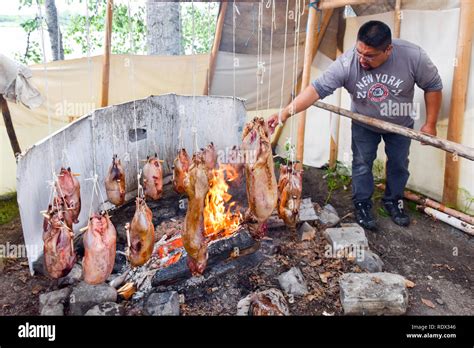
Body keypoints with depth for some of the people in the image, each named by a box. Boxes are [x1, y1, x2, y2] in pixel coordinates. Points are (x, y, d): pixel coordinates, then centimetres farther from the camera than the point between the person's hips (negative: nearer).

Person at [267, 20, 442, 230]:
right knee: (362, 164, 4)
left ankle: (393, 201, 37)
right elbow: (317, 88, -35)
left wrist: (430, 124, -14)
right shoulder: (347, 63, -34)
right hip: (364, 124, -1)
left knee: (399, 164, 14)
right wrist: (285, 113, -43)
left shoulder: (413, 56, -31)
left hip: (401, 124, 1)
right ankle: (362, 204, 25)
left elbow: (433, 86, -16)